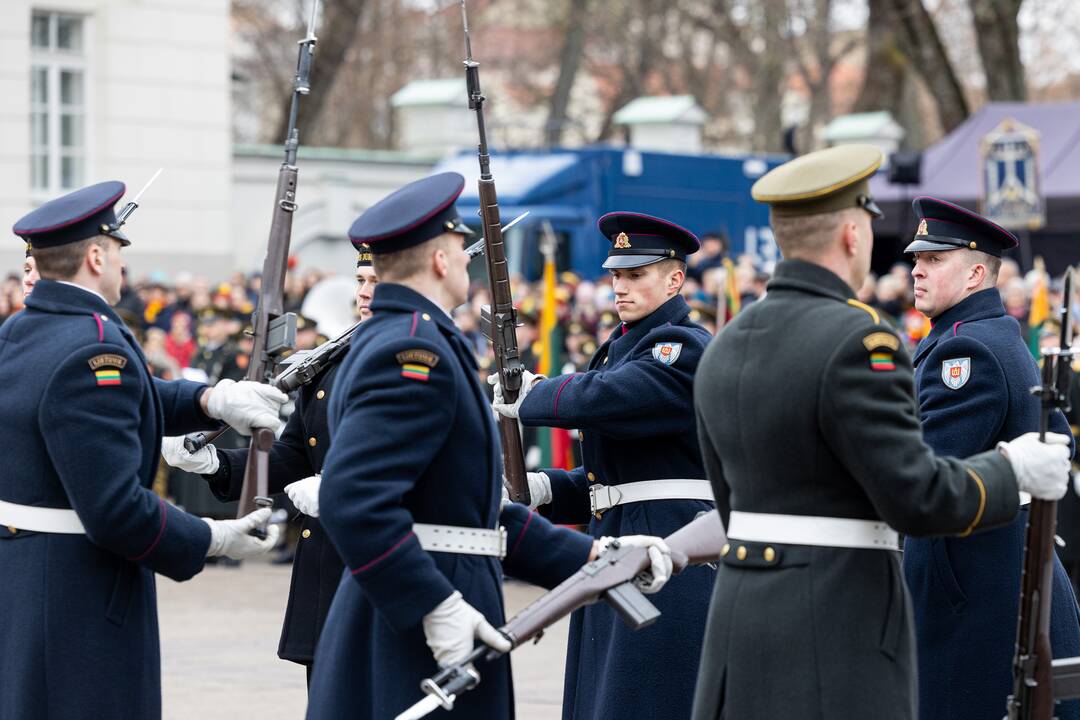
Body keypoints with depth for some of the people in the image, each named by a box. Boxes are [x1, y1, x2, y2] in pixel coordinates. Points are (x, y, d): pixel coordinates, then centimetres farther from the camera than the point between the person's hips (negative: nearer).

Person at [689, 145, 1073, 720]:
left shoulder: (724, 349, 11)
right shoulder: (857, 339, -15)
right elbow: (918, 496, -17)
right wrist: (1012, 471, -1)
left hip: (742, 612, 8)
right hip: (836, 625, -8)